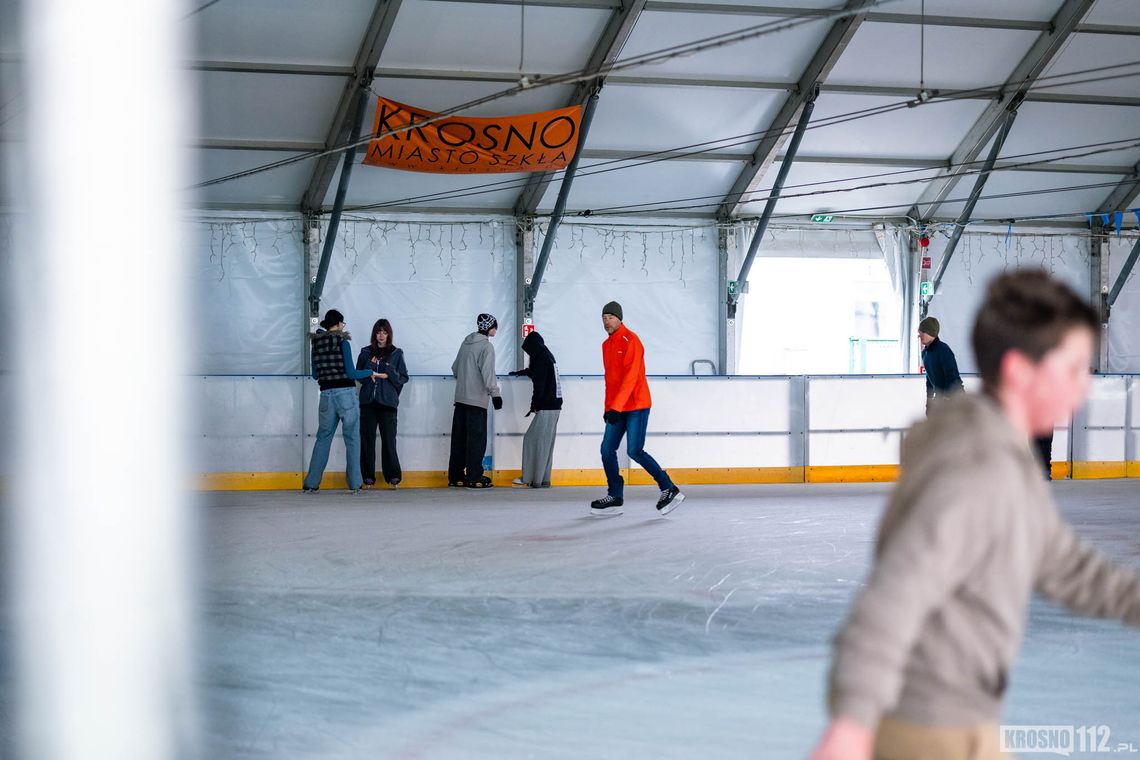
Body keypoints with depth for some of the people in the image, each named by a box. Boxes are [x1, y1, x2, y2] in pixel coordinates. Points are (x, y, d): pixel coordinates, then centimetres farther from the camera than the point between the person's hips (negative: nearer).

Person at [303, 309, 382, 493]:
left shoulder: (316, 344, 6)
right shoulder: (342, 343, -8)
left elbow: (315, 375, 12)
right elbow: (351, 372, -11)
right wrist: (371, 373, 4)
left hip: (326, 394, 4)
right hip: (346, 393, -4)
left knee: (323, 437, 12)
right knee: (352, 438, 3)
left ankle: (311, 483, 10)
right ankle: (354, 483, 2)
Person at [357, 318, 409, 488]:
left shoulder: (396, 354, 8)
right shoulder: (366, 353, 11)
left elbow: (403, 378, 6)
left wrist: (390, 373, -10)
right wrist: (370, 366, -7)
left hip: (387, 402, -2)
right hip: (368, 401, 2)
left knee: (388, 439, -6)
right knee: (367, 439, 1)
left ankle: (393, 477, 0)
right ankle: (368, 478, 5)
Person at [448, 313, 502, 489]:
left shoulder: (466, 342, 12)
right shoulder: (486, 346, -10)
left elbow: (455, 367, 18)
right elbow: (488, 373, -16)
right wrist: (495, 394, -10)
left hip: (460, 398, 7)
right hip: (477, 400, -7)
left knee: (459, 438, 10)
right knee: (476, 438, -2)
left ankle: (455, 476, 12)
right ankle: (474, 477, -3)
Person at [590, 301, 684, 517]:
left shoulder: (630, 341, -12)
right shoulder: (606, 345, 15)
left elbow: (630, 377, -20)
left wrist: (616, 406, -25)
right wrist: (608, 408, 18)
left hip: (636, 405, -8)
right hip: (616, 408, 8)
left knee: (635, 451, -12)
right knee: (607, 449, 2)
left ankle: (669, 489, -1)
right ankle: (615, 497, 10)